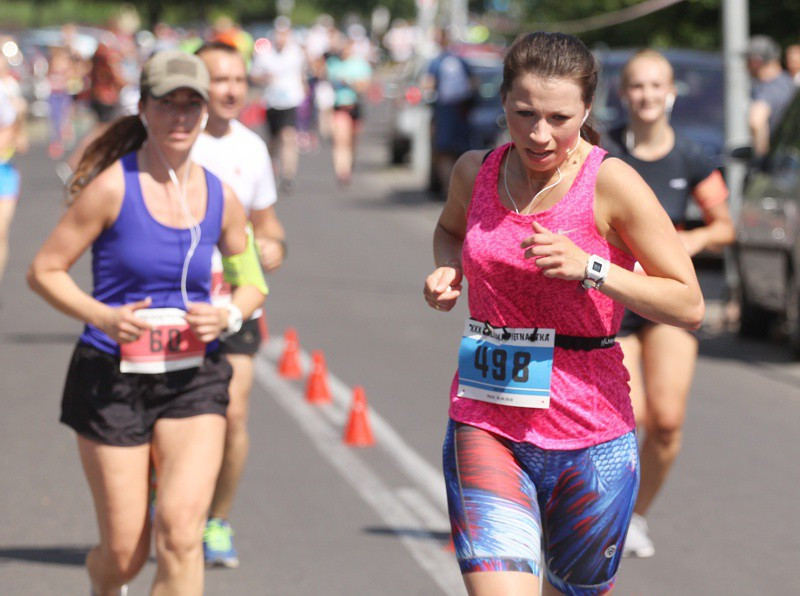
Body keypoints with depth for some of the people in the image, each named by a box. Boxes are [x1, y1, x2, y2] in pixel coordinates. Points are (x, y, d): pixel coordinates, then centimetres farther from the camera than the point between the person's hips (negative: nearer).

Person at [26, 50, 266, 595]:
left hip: (194, 380, 2)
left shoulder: (220, 198, 4)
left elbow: (253, 281, 18)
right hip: (112, 380, -2)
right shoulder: (113, 187, -8)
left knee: (180, 528, -18)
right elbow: (44, 270, -5)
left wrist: (229, 316, -5)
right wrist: (102, 316, -21)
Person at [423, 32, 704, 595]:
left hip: (590, 442, -2)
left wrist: (588, 268, -21)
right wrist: (447, 272, 5)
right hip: (485, 426, 2)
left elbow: (689, 306, -10)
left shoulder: (612, 183, -10)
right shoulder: (475, 172, 3)